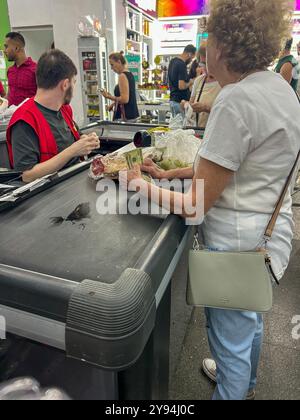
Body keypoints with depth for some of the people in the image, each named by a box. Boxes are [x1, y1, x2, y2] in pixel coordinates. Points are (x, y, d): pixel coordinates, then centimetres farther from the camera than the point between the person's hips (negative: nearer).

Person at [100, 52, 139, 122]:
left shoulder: (122, 76, -13)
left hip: (125, 117, -10)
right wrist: (115, 103, 18)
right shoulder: (130, 74, 15)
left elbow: (125, 99, -20)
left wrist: (109, 97, -12)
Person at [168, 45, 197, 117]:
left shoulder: (173, 61, 11)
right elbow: (182, 86, -25)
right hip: (180, 101, -10)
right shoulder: (182, 65, -18)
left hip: (173, 99, 10)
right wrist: (190, 83, -6)